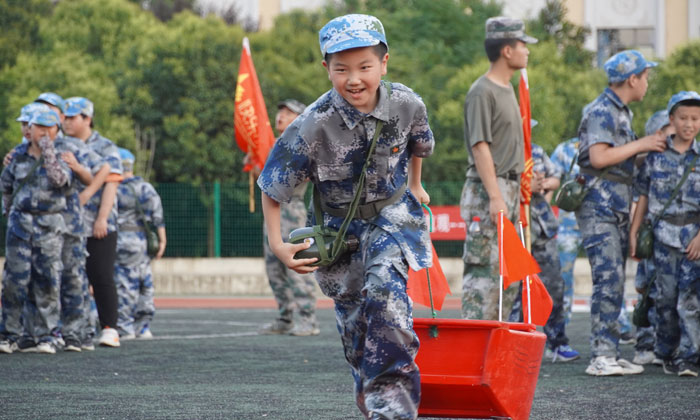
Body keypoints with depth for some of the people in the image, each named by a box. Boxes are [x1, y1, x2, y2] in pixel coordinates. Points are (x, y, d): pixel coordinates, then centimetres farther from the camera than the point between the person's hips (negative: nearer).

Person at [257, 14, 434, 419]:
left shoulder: (407, 105, -19)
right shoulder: (313, 127, -26)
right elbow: (272, 189, -12)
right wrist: (277, 244, -18)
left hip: (392, 212, 0)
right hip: (340, 226, 0)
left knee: (385, 290, -26)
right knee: (355, 322, 8)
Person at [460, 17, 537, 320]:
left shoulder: (508, 89, 17)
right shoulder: (482, 91, -12)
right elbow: (480, 146, -17)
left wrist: (516, 192, 19)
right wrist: (495, 197, -23)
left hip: (510, 188, 10)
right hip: (489, 191, -10)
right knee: (485, 267, -11)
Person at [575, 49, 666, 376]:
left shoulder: (622, 111, 20)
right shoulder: (602, 111, -11)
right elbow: (599, 157, -22)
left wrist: (651, 148, 14)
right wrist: (640, 145, -14)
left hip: (618, 208, 10)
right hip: (599, 205, -10)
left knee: (614, 282, 9)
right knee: (609, 279, -15)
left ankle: (607, 354, 11)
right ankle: (601, 356, -16)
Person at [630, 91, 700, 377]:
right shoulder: (656, 155, 7)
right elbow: (644, 195, 10)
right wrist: (633, 232, 6)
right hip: (663, 233, 1)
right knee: (665, 298, 4)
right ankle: (666, 353, 17)